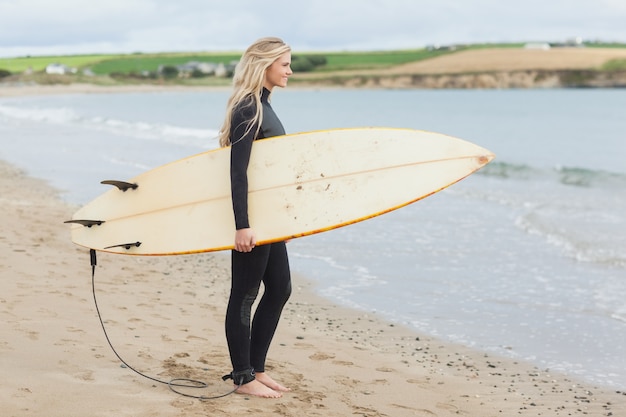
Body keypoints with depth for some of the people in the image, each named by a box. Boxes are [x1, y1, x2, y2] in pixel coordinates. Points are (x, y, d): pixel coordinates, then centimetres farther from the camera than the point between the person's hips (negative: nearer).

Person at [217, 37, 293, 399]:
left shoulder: (263, 105, 13)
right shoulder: (248, 109, -16)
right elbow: (238, 171, -22)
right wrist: (242, 225, -26)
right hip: (251, 216, -10)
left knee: (280, 289, 14)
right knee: (245, 294, 0)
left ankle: (257, 369, 23)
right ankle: (243, 378, 9)